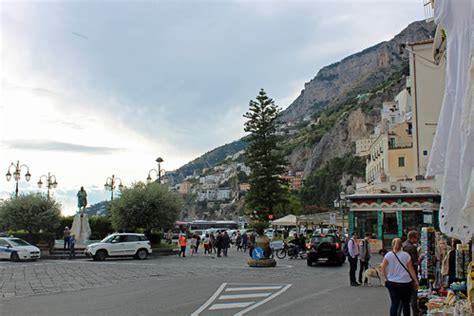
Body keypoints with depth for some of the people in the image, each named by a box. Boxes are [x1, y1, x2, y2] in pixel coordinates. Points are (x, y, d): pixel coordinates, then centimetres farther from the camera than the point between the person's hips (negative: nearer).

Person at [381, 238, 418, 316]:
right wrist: (416, 281, 2)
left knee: (394, 304, 4)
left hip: (392, 283, 1)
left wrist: (386, 278, 6)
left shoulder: (388, 255, -2)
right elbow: (411, 269, -3)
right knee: (406, 304, 12)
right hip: (405, 283, 0)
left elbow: (383, 267, -5)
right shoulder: (406, 255, -2)